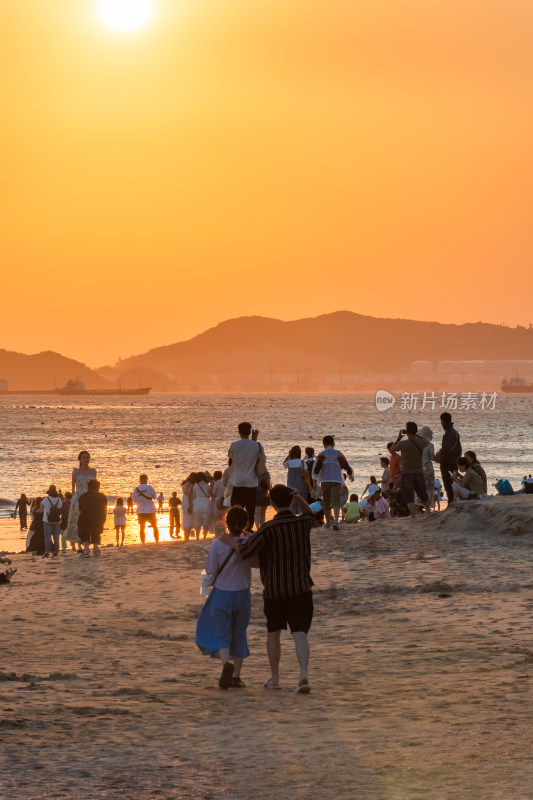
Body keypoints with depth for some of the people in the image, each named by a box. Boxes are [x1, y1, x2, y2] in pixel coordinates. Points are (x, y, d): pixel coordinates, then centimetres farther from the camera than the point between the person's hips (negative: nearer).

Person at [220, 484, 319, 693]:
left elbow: (245, 551, -9)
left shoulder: (268, 529, -13)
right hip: (301, 587, 1)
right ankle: (304, 674, -24)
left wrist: (229, 540, 9)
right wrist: (301, 499, 4)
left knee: (273, 633, 17)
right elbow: (312, 517, 24)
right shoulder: (303, 523, -2)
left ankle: (274, 678, 24)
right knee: (300, 633, -4)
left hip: (274, 589, -1)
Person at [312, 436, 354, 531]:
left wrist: (314, 481, -7)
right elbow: (346, 465, 11)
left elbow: (317, 467, -7)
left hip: (325, 480, 0)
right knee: (336, 501, -8)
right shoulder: (338, 454, 8)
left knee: (326, 501, 13)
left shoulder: (322, 454, 3)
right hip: (336, 480, 0)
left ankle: (328, 522, 21)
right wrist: (351, 474, 31)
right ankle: (336, 521, -28)